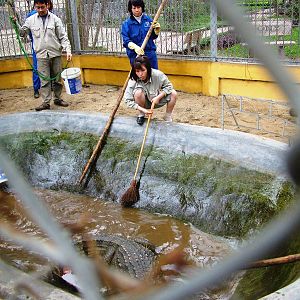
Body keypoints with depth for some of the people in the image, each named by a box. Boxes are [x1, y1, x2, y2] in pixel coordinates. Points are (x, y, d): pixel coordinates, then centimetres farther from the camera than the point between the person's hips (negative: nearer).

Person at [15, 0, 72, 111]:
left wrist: (68, 50, -11)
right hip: (41, 55, 0)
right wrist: (15, 24, -3)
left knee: (57, 78, 8)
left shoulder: (55, 19, 1)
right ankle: (46, 102, 2)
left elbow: (63, 37, 0)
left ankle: (58, 98, 21)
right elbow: (22, 32, 14)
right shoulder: (31, 20, 6)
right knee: (44, 79, -2)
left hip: (55, 54, 0)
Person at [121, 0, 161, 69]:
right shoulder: (126, 23, -4)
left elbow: (153, 37, 11)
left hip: (150, 53, 3)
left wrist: (156, 31, -12)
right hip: (135, 55, -3)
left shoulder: (148, 19, 3)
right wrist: (135, 47, -30)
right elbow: (126, 41, -11)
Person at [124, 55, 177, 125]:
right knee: (138, 92, -33)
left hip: (157, 101, 2)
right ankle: (141, 115, -5)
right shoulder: (133, 81, -25)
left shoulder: (157, 75, -25)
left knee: (173, 93, -20)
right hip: (145, 103, -2)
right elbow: (128, 100, -24)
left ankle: (168, 117, 0)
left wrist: (158, 97, -25)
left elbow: (168, 86, -11)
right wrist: (143, 110, -31)